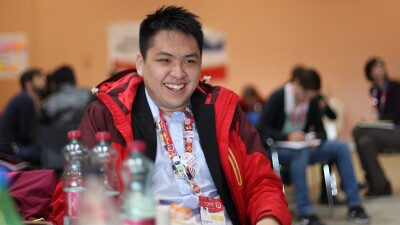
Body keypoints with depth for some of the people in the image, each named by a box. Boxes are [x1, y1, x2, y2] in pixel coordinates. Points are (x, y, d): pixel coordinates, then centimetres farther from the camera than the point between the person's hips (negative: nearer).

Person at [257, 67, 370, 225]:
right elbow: (262, 129, -18)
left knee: (341, 147, -16)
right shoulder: (278, 98, -12)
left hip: (302, 148, 6)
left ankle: (354, 206, -15)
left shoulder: (311, 101, 4)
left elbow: (321, 131, 5)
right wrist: (287, 137, -31)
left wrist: (315, 137, -19)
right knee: (300, 152, -40)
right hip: (277, 149, -6)